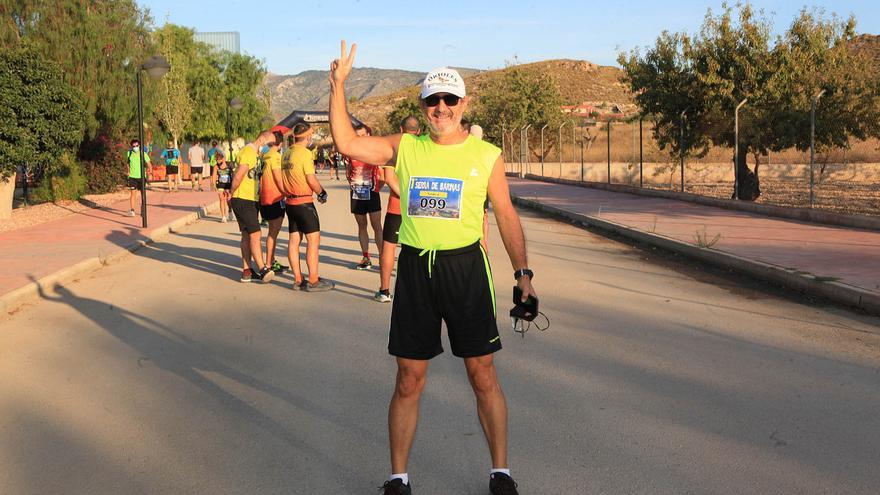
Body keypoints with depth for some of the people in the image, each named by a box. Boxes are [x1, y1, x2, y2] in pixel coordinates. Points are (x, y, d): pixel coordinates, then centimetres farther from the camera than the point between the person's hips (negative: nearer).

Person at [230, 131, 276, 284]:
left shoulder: (256, 154, 18)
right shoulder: (248, 152, -15)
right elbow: (238, 177, -19)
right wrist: (232, 194, -7)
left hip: (252, 200, 10)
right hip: (243, 200, -10)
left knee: (247, 235, 11)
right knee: (255, 234, -13)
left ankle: (247, 271, 16)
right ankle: (263, 270, -14)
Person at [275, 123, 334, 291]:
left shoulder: (286, 153, 10)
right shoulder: (305, 153, -13)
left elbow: (280, 178, 13)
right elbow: (312, 180, -14)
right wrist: (322, 192, 1)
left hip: (290, 202, 8)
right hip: (304, 202, -8)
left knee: (294, 240, 9)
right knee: (313, 239, -4)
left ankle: (298, 280, 13)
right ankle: (313, 281, -4)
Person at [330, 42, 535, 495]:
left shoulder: (486, 156, 3)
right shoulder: (405, 148, 6)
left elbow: (506, 216, 6)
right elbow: (346, 143, 0)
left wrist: (522, 271, 1)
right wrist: (338, 86, -5)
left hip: (465, 266, -1)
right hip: (414, 268, 1)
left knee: (482, 374, 5)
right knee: (409, 380, 7)